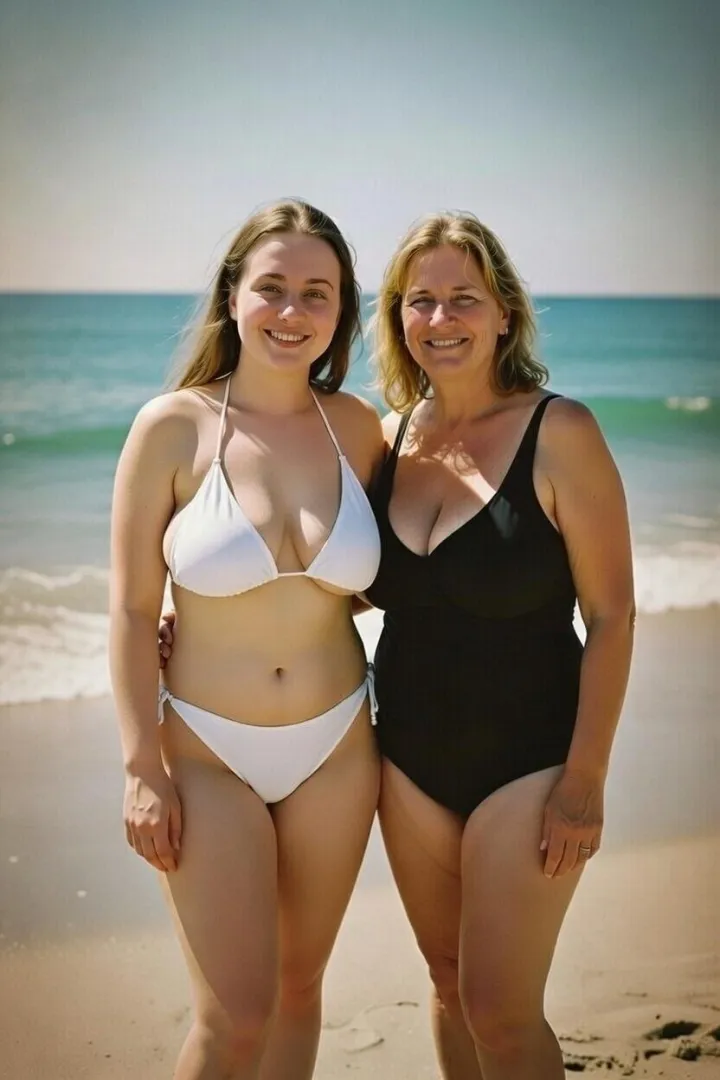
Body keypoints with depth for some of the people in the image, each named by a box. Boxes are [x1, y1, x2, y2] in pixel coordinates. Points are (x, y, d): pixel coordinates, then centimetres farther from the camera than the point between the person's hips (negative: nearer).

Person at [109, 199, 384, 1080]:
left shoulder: (357, 427, -2)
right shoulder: (173, 427, -11)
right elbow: (131, 612, -8)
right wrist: (142, 769, -11)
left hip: (337, 749, 4)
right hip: (209, 753, -3)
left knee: (298, 986, 16)